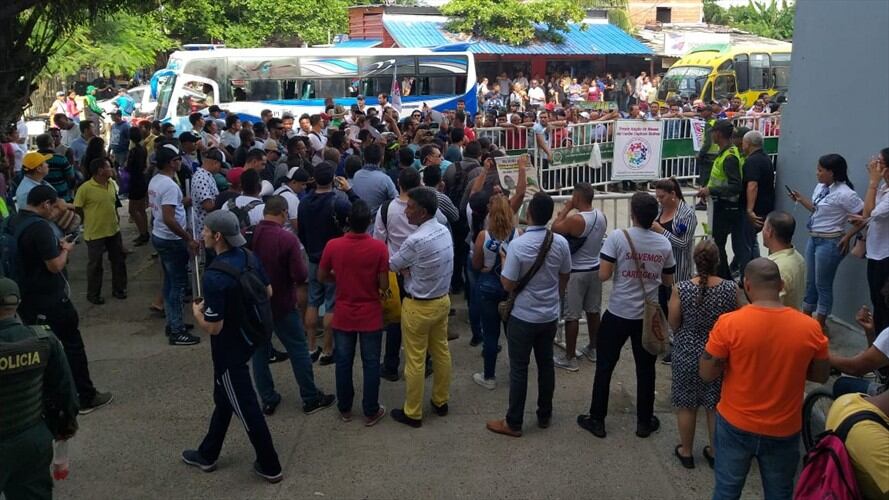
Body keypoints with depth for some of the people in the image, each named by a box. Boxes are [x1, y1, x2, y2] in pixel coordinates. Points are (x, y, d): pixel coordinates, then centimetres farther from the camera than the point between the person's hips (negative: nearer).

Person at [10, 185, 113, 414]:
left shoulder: (14, 222, 6)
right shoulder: (39, 227, -22)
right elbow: (55, 265, -22)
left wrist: (56, 246, 9)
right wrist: (65, 249, -4)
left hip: (26, 298, 9)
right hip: (49, 300, -8)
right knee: (72, 347, 4)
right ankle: (86, 397, 12)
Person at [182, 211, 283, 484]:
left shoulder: (214, 277, -30)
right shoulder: (249, 257, -6)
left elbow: (213, 327, -25)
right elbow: (267, 292, 7)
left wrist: (197, 312, -6)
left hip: (229, 349, -8)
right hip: (247, 338, 9)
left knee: (246, 407, 7)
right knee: (223, 399, 24)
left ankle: (270, 466, 21)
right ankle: (207, 454, 41)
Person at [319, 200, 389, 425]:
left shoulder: (333, 246, -12)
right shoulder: (379, 247, -17)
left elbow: (322, 277, 2)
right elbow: (384, 285, -13)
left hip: (343, 316, 2)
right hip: (371, 316, -2)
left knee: (343, 363, 15)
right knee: (371, 364, 11)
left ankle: (345, 409, 28)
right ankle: (371, 412, 19)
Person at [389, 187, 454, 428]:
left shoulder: (416, 241, -27)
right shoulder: (444, 231, -3)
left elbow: (392, 265, -11)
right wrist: (410, 269, -6)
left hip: (419, 306, -8)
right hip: (442, 300, 8)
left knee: (415, 361, 6)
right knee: (441, 352, 19)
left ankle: (412, 413, 19)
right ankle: (441, 401, 35)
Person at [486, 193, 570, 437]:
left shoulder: (518, 245, -22)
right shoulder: (560, 242, -7)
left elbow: (508, 285, -17)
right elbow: (564, 278, 7)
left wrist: (503, 261, -1)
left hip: (523, 318, -5)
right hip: (550, 316, 5)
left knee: (519, 370, 5)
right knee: (546, 365, 18)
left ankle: (513, 423, 15)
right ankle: (544, 416, 31)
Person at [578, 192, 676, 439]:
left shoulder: (617, 238, -15)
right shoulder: (664, 243, -3)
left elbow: (603, 275, -15)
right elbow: (668, 281, 6)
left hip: (618, 314, -3)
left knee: (604, 367, 10)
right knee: (645, 369, 15)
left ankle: (597, 420, 18)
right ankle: (644, 422, 25)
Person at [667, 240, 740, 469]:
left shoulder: (681, 289, -18)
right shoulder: (731, 289, -15)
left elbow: (673, 325, -8)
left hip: (688, 355, -1)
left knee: (686, 405, 16)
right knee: (716, 406, 18)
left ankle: (686, 452, 30)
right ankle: (715, 452, 33)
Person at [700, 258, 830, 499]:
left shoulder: (729, 323, -19)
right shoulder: (810, 327, -13)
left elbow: (706, 374, -12)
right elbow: (821, 376, 1)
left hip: (736, 426, -1)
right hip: (783, 431, 1)